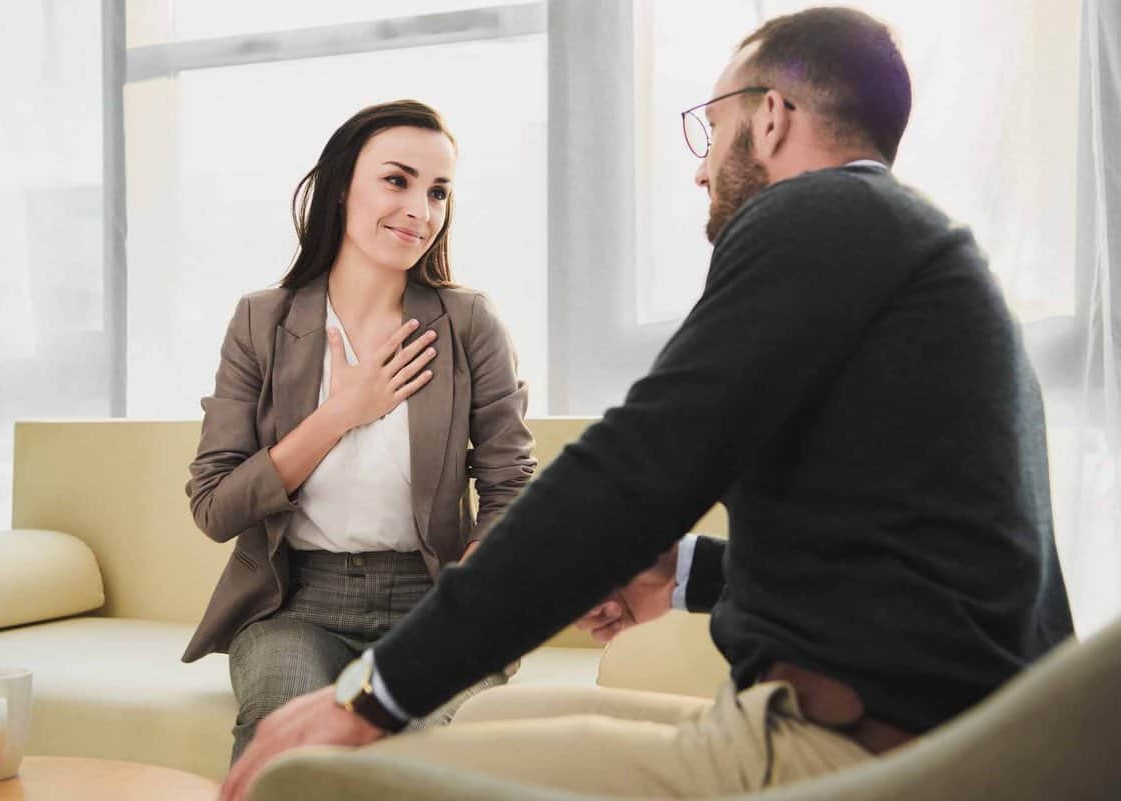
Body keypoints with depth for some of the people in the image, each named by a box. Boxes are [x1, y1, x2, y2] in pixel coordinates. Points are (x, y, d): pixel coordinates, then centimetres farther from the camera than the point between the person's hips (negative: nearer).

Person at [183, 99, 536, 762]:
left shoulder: (469, 324, -1)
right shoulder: (263, 323, 2)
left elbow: (510, 495, -3)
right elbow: (213, 509, -1)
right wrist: (341, 414, -9)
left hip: (426, 599, 0)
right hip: (295, 603, 0)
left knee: (457, 727, -31)